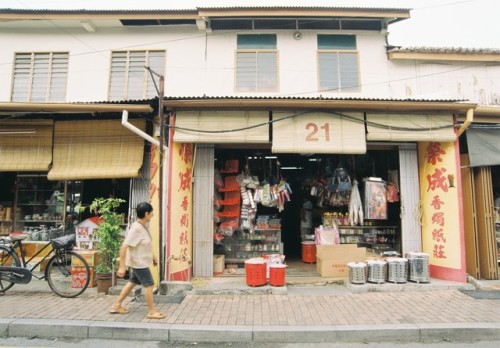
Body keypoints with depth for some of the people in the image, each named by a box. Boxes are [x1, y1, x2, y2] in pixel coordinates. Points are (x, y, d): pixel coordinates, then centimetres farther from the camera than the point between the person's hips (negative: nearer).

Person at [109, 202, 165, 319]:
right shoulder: (136, 229, -27)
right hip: (139, 262, -10)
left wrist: (153, 256, 22)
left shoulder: (143, 226, 4)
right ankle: (152, 312, 11)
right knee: (149, 285, -1)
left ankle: (116, 305, 34)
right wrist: (122, 266, -28)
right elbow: (124, 247, -28)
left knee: (133, 282, 21)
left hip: (141, 261, 10)